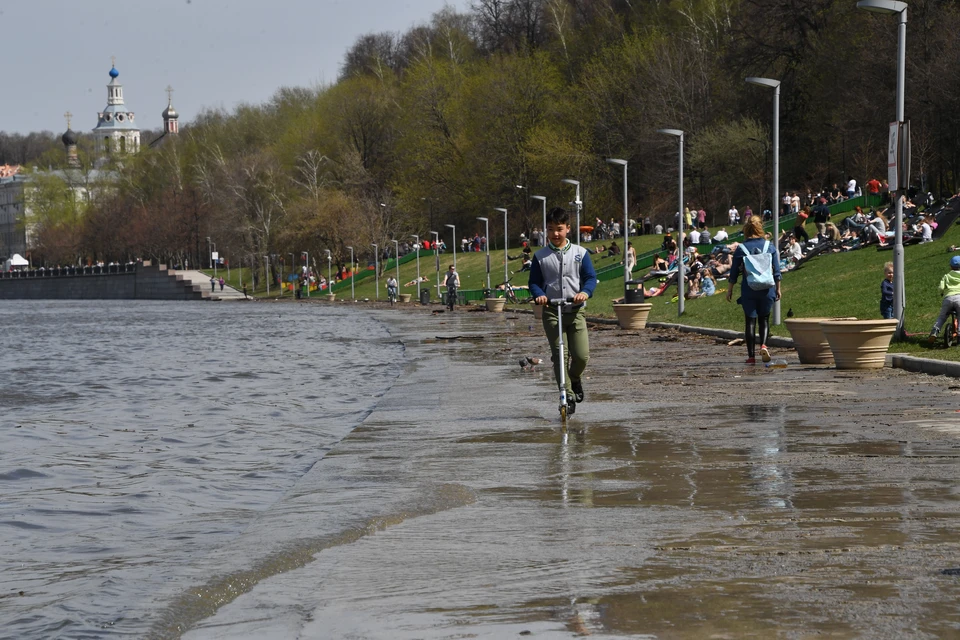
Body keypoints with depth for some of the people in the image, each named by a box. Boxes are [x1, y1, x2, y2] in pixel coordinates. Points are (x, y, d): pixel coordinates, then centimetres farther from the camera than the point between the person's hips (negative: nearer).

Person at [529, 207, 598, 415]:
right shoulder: (540, 256, 5)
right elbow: (534, 281, 7)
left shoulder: (580, 253, 5)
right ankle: (568, 396, -1)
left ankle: (575, 378, 27)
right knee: (559, 356, -8)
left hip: (576, 311, 0)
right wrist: (539, 295, -15)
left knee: (581, 355, -6)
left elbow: (590, 277, 1)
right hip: (552, 312, 0)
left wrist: (585, 292, -20)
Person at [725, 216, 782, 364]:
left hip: (748, 290, -1)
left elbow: (734, 271, 2)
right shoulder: (770, 246, 3)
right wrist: (778, 288, 13)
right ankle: (763, 345, -11)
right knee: (764, 319, 14)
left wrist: (730, 290, 12)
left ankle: (751, 355, 2)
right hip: (767, 289, 1)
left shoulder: (741, 248, -1)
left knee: (750, 321, 4)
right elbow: (777, 270, 4)